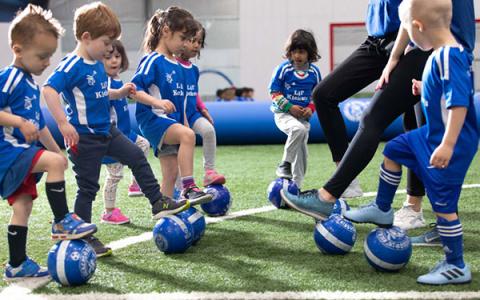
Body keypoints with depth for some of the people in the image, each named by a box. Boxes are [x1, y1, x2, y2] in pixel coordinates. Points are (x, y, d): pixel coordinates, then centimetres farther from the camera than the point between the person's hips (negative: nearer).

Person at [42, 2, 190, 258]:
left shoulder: (98, 65, 7)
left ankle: (158, 203, 22)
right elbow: (49, 90, -32)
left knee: (137, 157, 11)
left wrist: (120, 93, 6)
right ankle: (83, 238, 12)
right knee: (88, 187, 0)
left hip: (105, 131, 8)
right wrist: (63, 124, -36)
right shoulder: (72, 66, -21)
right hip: (84, 138, -8)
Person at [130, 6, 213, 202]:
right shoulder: (152, 61, -9)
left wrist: (185, 125, 23)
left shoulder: (177, 66, 15)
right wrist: (157, 102, -32)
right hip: (153, 119, -8)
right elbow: (134, 90, -18)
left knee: (171, 172, 5)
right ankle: (188, 188, -29)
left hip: (172, 122, 8)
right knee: (187, 135, -33)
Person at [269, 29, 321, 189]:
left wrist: (311, 108, -7)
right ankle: (285, 165, -19)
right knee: (298, 129, -34)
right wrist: (290, 107, -15)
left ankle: (296, 186, 14)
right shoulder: (284, 68, -8)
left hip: (303, 116, 4)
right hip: (283, 113, -4)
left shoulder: (314, 71, 2)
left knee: (302, 150, 2)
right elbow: (274, 92, -5)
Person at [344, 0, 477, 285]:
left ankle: (456, 267, 10)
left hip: (452, 144, -10)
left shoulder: (450, 57, -26)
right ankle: (382, 210, 40)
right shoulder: (440, 54, 4)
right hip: (433, 134, 10)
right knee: (393, 151, 23)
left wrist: (448, 145, -36)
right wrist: (424, 89, 30)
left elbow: (459, 103, -33)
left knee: (444, 205, -3)